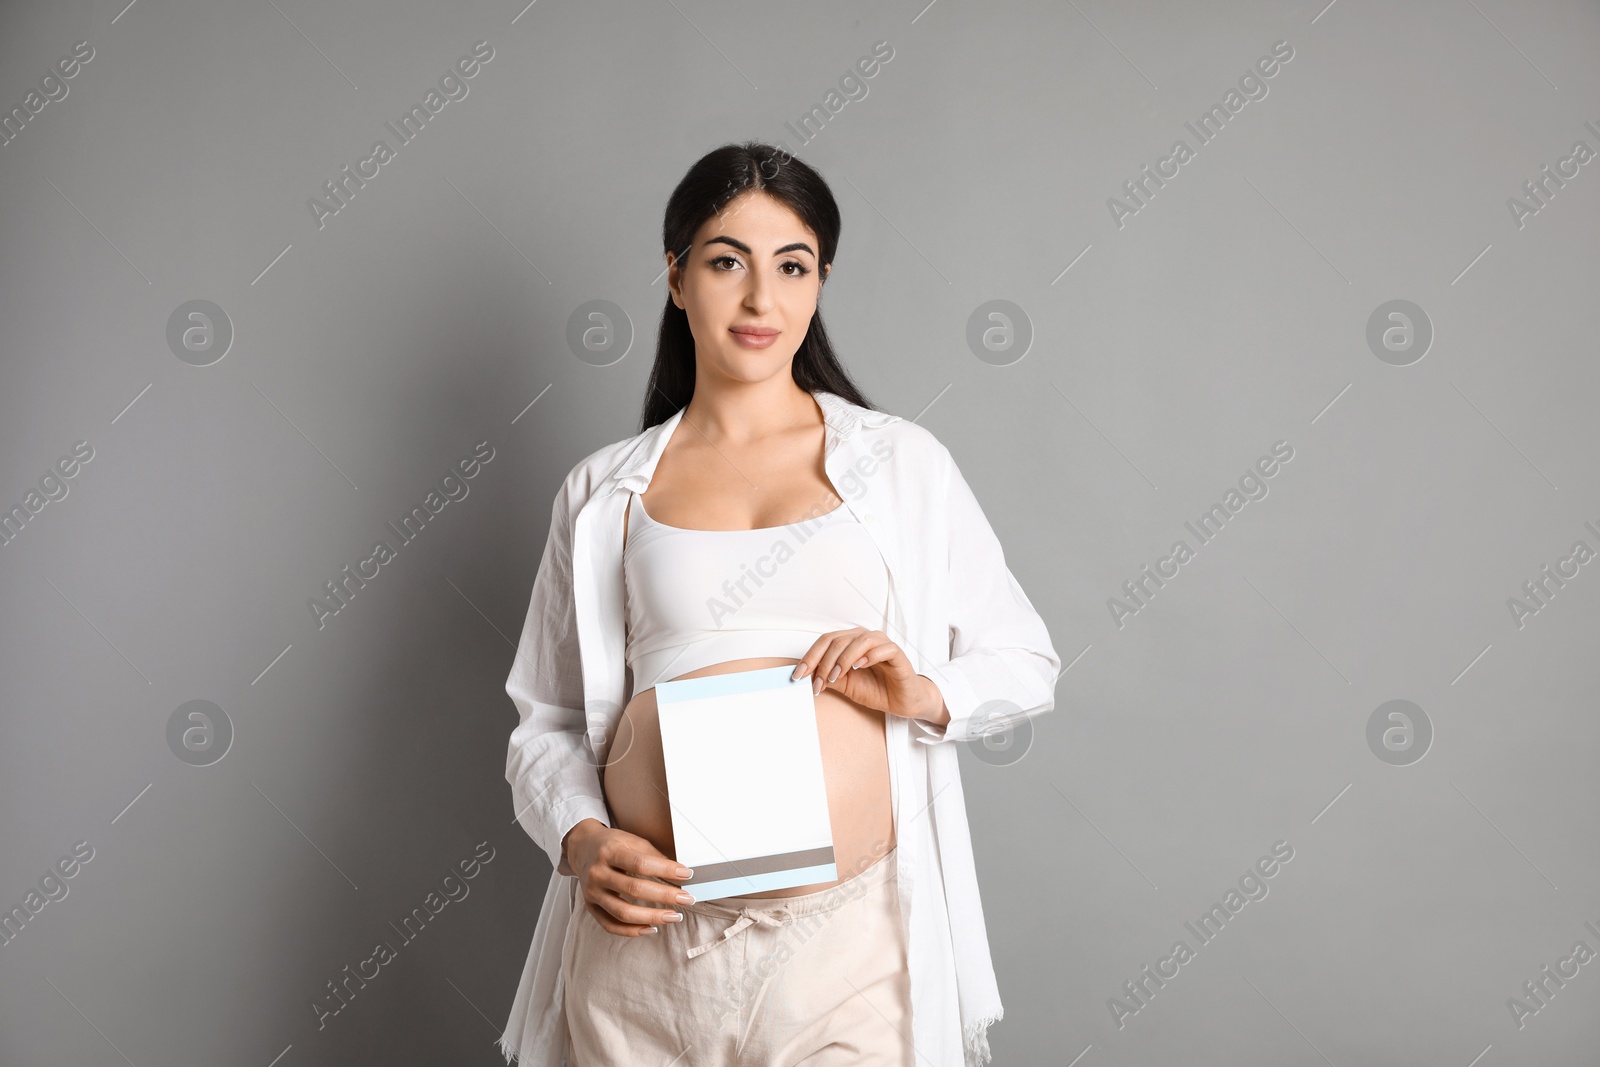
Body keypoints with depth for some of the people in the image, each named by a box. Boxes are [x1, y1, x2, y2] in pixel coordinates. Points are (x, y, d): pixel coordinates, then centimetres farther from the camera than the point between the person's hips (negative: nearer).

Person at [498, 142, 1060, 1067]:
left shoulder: (903, 462, 7)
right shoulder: (604, 492, 9)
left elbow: (1027, 664, 11)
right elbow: (546, 721, 12)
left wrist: (927, 697, -9)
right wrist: (581, 841, -7)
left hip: (843, 931, 0)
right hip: (647, 933, 1)